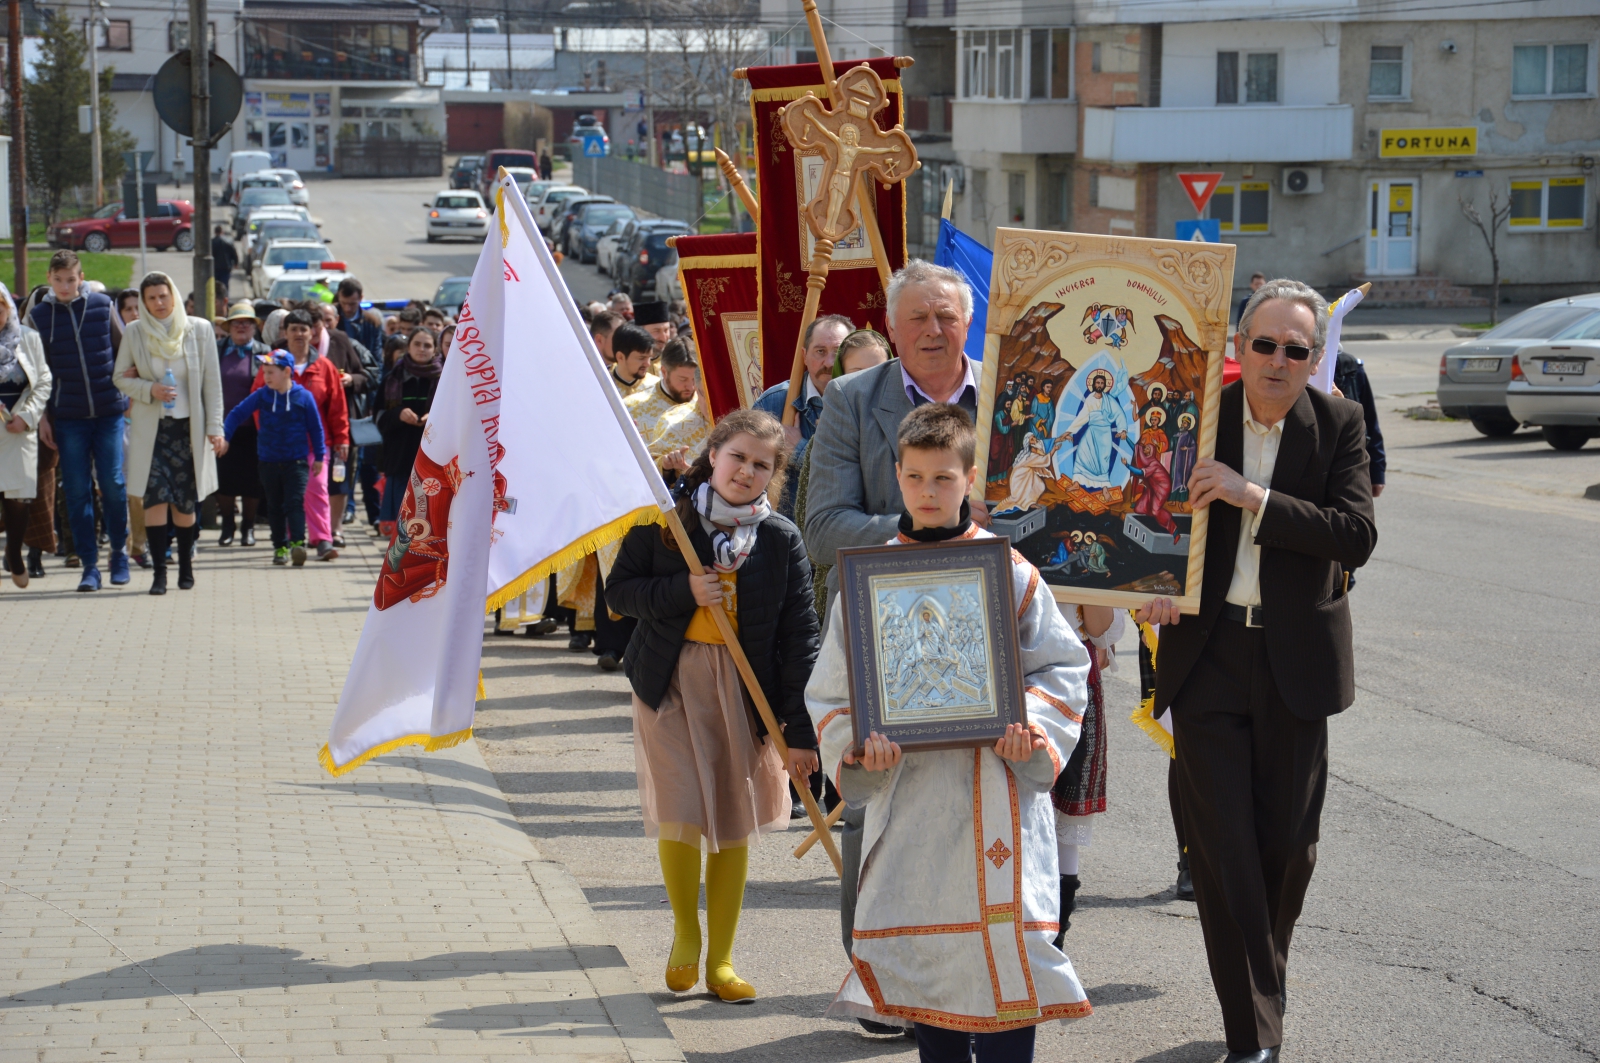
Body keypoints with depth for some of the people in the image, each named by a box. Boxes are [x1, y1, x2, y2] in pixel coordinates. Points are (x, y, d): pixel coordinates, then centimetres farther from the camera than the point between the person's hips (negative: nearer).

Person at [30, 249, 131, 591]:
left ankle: (119, 553, 16)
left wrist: (127, 392, 4)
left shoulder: (102, 307, 1)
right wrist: (42, 417, 2)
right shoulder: (39, 316, 2)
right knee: (77, 491, 0)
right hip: (67, 418, 0)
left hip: (109, 412, 0)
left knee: (113, 484, -1)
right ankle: (89, 565, 6)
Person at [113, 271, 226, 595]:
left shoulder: (198, 329, 1)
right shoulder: (134, 333, 1)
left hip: (188, 428, 0)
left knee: (185, 503, 4)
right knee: (155, 498, -10)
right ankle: (159, 571, -7)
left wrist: (215, 428, -2)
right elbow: (121, 378, 7)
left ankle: (186, 566, 20)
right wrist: (149, 390, -13)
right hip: (150, 429, 0)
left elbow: (212, 382, 2)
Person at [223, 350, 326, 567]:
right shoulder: (261, 396, 0)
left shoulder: (304, 397, -5)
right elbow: (237, 414, 1)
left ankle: (297, 543, -19)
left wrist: (319, 457, 5)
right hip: (268, 462, 3)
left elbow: (315, 427, 2)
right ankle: (280, 547, 15)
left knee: (295, 503, -13)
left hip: (296, 461, -3)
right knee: (275, 506, 8)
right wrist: (223, 435, -11)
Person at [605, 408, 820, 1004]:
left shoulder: (782, 540, -2)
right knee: (680, 816, -7)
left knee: (735, 825, 7)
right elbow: (619, 591, 2)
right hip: (670, 681, -1)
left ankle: (720, 960, 20)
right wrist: (683, 591, -17)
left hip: (746, 687, 1)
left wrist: (800, 729, -7)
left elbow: (799, 636, -2)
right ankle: (685, 935, 20)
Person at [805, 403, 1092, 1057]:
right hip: (906, 788, 2)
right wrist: (859, 743, -11)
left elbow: (1062, 666, 4)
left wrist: (1030, 728, -13)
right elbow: (831, 688, 8)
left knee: (1001, 942, -6)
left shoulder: (1007, 572, 1)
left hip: (993, 783, -2)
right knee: (920, 944, 6)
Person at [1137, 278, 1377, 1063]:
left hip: (1294, 659, 0)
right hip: (1208, 653, 0)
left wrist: (1253, 497, -24)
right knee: (1221, 843, -5)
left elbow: (1358, 536, -15)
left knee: (1287, 840, 10)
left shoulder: (1338, 425, -3)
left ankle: (1265, 974, 37)